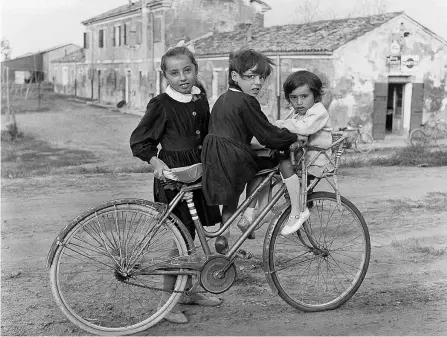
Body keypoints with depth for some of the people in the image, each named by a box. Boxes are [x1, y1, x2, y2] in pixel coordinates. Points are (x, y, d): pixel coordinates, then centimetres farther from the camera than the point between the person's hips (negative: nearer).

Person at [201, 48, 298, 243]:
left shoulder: (222, 99, 19)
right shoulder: (246, 101, -10)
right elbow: (268, 135, -10)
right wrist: (294, 139, 3)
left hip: (212, 160, 9)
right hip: (232, 159, -9)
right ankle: (248, 215, 6)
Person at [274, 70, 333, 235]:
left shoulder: (319, 112, -12)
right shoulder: (296, 112, 17)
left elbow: (306, 127, -30)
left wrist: (282, 123, -21)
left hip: (315, 163, -9)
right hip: (298, 157, 9)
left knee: (286, 165, -33)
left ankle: (297, 212, -29)